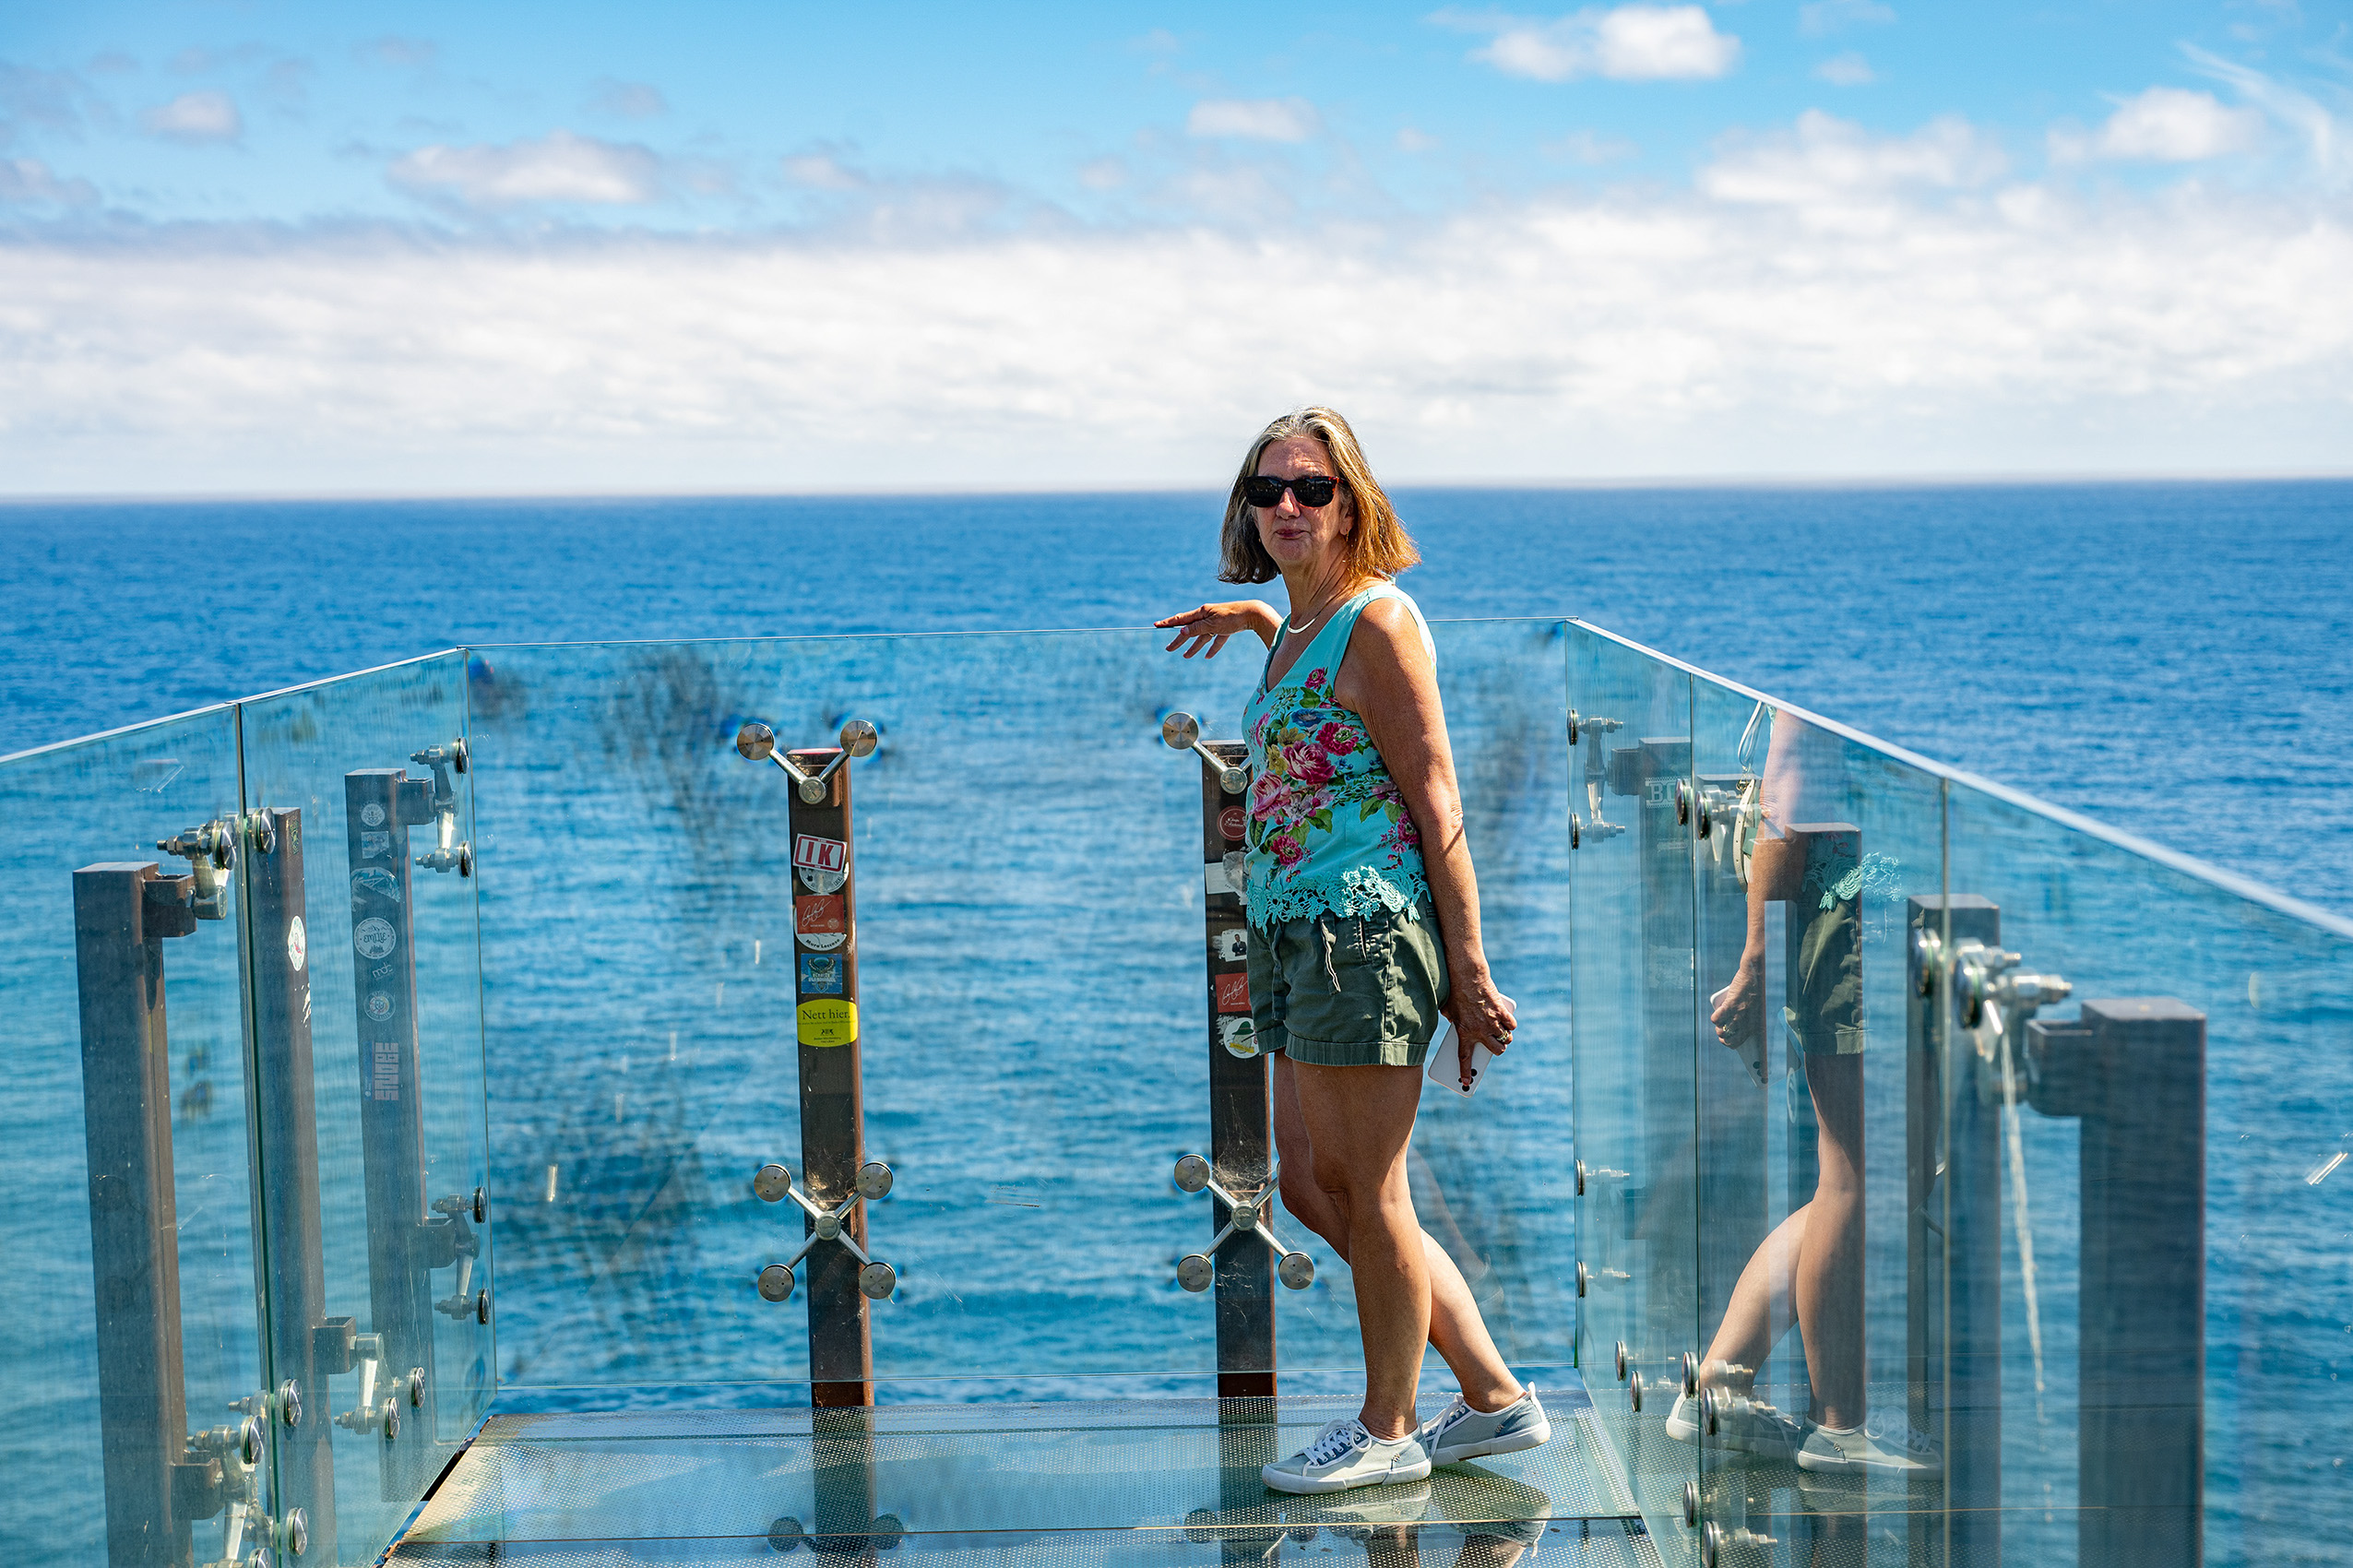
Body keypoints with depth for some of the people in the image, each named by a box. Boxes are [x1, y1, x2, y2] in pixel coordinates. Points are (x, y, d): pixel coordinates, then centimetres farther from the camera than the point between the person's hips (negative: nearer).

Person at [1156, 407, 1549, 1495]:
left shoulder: (1377, 619, -11)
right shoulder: (1304, 626, 15)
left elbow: (1437, 806, -14)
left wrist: (1468, 969, -16)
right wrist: (1254, 620, 36)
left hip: (1365, 930, -10)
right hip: (1296, 939, 10)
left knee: (1366, 1192, 1)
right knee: (1312, 1185, 13)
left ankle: (1387, 1430, 17)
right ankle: (1494, 1396, 22)